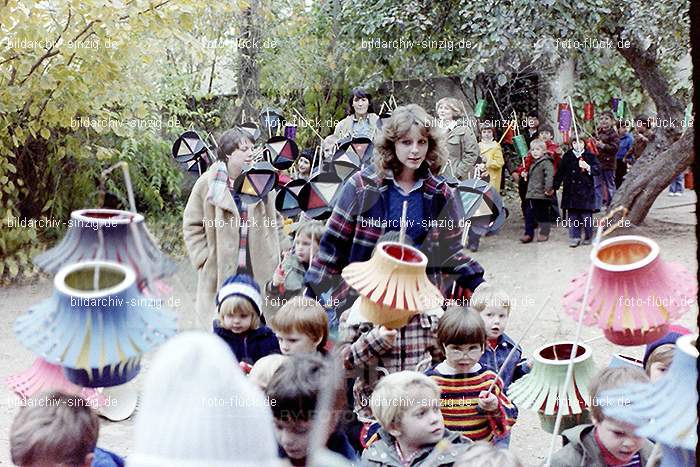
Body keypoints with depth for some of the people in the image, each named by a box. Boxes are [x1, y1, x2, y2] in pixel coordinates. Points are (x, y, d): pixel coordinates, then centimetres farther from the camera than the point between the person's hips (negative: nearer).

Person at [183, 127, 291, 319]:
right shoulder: (207, 183, -2)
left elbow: (274, 219, 17)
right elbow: (192, 224, 2)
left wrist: (284, 251, 12)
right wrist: (204, 259, -3)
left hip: (258, 271, 2)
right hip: (221, 272, -2)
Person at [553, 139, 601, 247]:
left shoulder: (590, 156, 3)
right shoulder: (567, 157, 8)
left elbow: (598, 170, -5)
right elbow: (560, 172, 12)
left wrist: (588, 167, -23)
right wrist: (555, 186, 9)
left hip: (586, 190, -2)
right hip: (571, 191, 2)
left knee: (586, 215, -1)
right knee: (573, 216, 2)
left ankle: (588, 237, 14)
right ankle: (574, 237, 9)